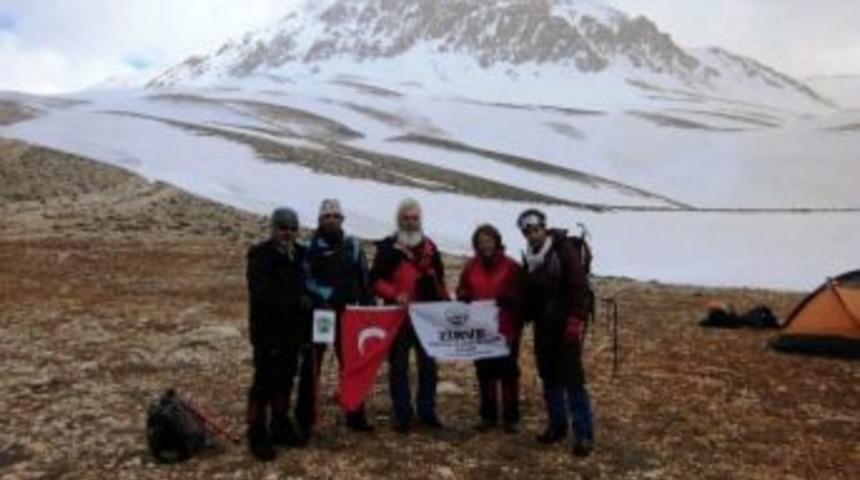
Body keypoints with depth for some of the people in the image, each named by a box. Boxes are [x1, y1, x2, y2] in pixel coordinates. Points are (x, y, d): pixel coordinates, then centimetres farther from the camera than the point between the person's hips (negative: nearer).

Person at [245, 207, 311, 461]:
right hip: (268, 331, -6)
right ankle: (257, 435, 8)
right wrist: (297, 302, -20)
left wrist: (306, 326, 9)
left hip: (292, 330, 6)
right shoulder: (261, 257, -12)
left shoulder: (299, 255, 8)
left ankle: (280, 426, 28)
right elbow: (263, 296, -23)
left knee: (286, 379, 14)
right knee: (265, 381, -4)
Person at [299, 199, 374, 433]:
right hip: (317, 313, -3)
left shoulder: (353, 245, 5)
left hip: (347, 313, 3)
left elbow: (364, 279, 8)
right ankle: (305, 417, 18)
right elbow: (305, 280, -11)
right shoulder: (310, 247, -4)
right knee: (311, 365, 6)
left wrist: (367, 307, 6)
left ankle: (355, 415, 22)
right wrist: (326, 294, -22)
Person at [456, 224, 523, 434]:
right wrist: (464, 299, -8)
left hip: (506, 329, -3)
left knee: (508, 371, 3)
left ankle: (511, 418, 13)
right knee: (485, 372, 10)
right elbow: (462, 293, 14)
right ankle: (488, 416, 22)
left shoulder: (510, 266, -4)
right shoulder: (471, 267, 8)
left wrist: (509, 299, -23)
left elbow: (521, 294, -3)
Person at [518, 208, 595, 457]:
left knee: (572, 379, -6)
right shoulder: (529, 257, 10)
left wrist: (576, 320, -22)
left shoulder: (563, 249, -11)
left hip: (566, 325, -7)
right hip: (543, 326, 7)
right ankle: (557, 425, 25)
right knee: (550, 378, 13)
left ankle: (584, 434, 1)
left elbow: (579, 286, -17)